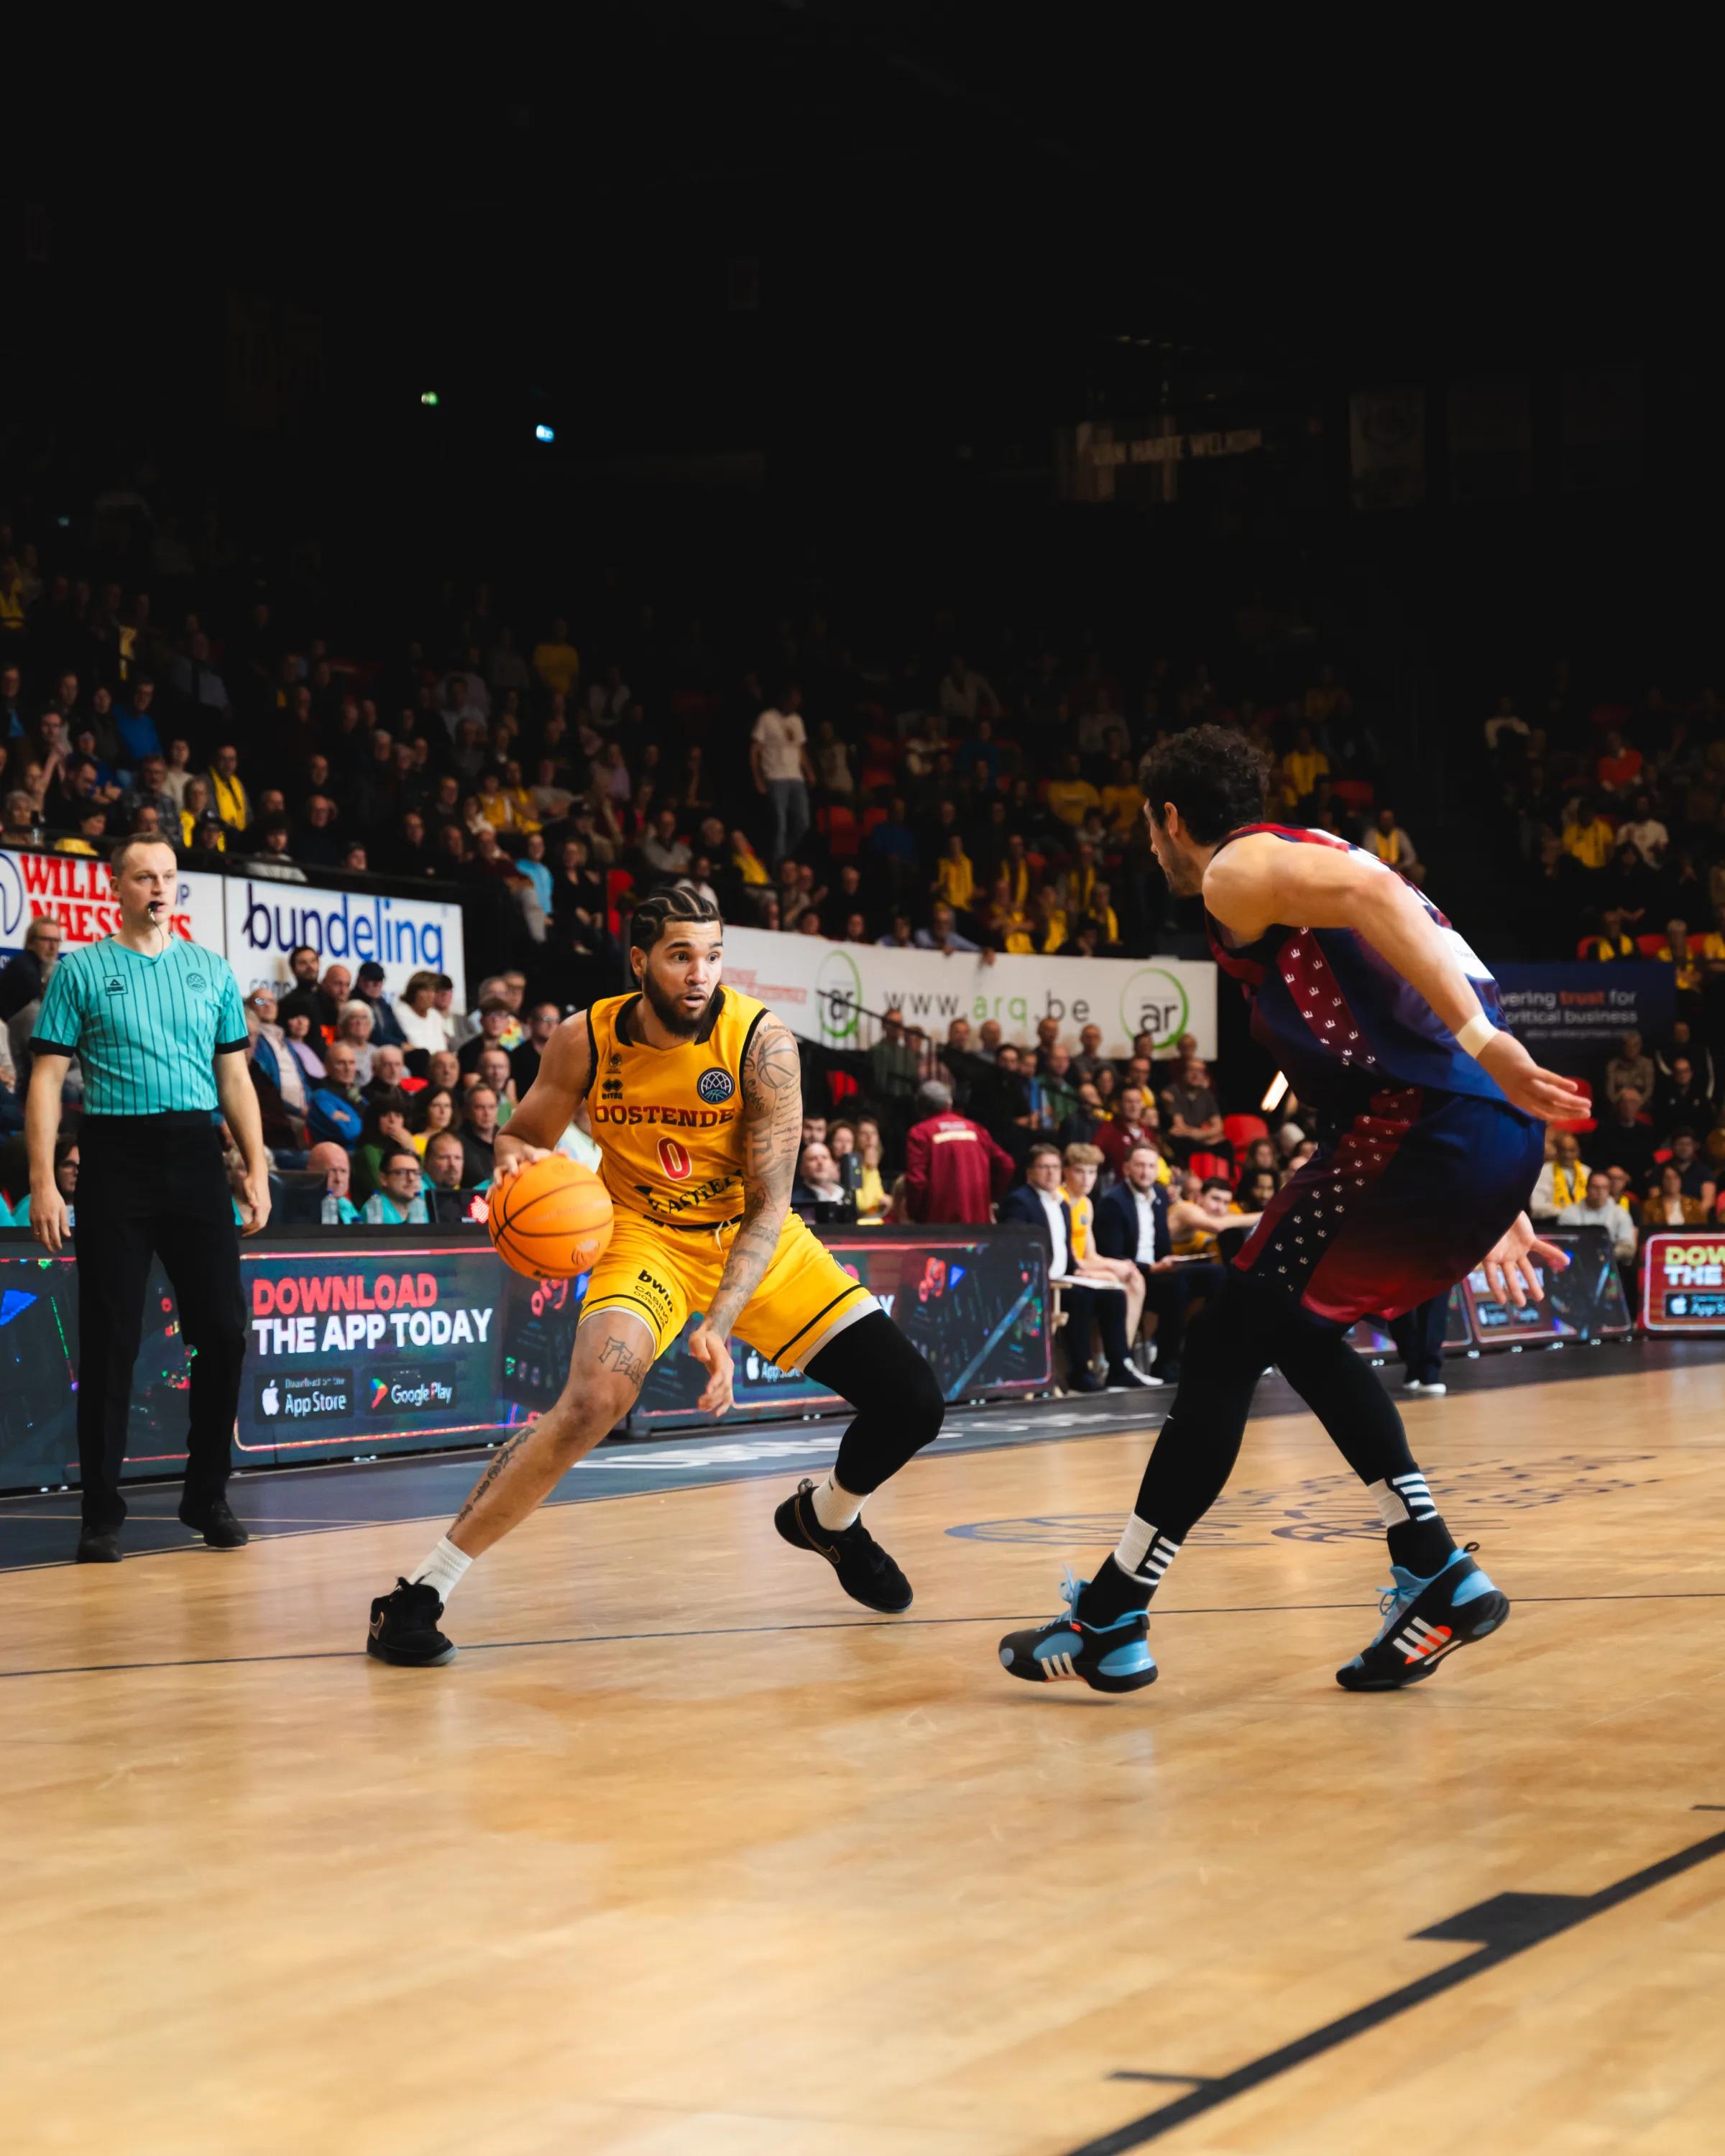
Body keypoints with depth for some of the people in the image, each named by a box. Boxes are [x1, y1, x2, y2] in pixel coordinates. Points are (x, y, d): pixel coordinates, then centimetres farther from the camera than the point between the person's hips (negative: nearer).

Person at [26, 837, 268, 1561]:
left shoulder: (211, 969, 12)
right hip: (117, 1157, -3)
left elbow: (235, 1075, 14)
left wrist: (257, 1168, 4)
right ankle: (102, 1513, 7)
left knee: (223, 1331, 0)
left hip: (196, 1154, 3)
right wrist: (43, 1183, -9)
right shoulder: (80, 970, 3)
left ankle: (206, 1497, 15)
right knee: (110, 1340, -1)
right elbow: (47, 1078, -1)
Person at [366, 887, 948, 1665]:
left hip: (754, 1240, 2)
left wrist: (720, 1324, -33)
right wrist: (516, 1159, -25)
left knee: (913, 1404, -5)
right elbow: (523, 1134, 1)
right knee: (594, 1401, -32)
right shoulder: (585, 1040, -17)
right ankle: (419, 1593, -24)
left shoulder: (761, 1041, -21)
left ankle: (827, 1516, 31)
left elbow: (769, 1205, -20)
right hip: (647, 1236, -2)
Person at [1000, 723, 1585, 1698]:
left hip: (1425, 1125, -9)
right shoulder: (1310, 858, 30)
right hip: (1501, 1133, 9)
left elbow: (1370, 893, -20)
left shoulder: (1240, 870, 3)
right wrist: (1498, 1207, 30)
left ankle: (1110, 1618, 5)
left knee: (1229, 1343, 0)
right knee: (1297, 1332, 23)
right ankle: (1439, 1579, 18)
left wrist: (1482, 1042, -28)